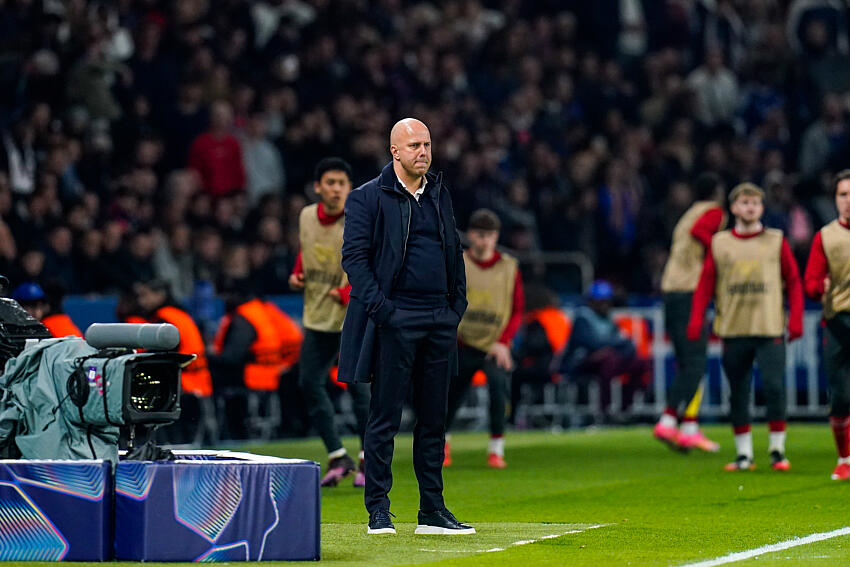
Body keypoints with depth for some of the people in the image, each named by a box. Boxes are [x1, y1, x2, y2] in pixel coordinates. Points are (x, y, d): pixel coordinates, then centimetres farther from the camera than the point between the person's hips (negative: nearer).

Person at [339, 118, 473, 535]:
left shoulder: (439, 195, 16)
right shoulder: (368, 198, -3)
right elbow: (354, 256, -8)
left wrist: (457, 303, 10)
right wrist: (378, 306, -16)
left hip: (439, 321, 6)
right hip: (394, 320, -6)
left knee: (434, 418, 8)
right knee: (385, 418, -3)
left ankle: (432, 511, 14)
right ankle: (378, 511, 2)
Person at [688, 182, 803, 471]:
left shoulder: (776, 241, 6)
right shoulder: (719, 243, 8)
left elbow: (793, 281, 6)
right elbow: (705, 283, 8)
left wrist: (796, 319, -5)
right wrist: (696, 319, -3)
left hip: (769, 330, -2)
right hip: (733, 330, 2)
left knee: (774, 388, -10)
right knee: (738, 394, 5)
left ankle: (777, 450, 1)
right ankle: (744, 454, 13)